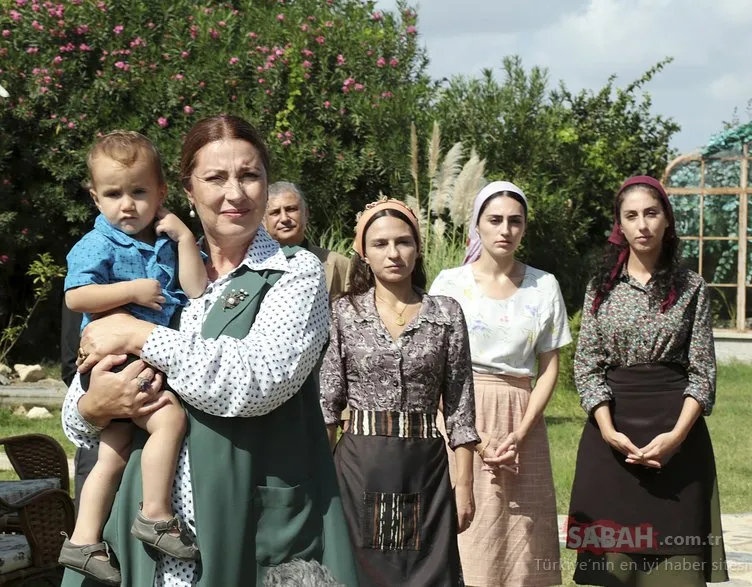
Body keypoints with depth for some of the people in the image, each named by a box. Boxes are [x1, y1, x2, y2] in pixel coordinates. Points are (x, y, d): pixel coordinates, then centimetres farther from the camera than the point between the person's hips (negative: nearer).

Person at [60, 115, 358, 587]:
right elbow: (76, 413, 10)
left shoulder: (296, 274, -1)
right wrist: (93, 407, -13)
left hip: (258, 532, -3)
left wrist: (142, 336, -14)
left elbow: (259, 380, -19)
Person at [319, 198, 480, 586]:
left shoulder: (446, 313, 3)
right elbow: (327, 402, 2)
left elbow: (460, 407, 3)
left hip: (426, 467, 1)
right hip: (360, 467, 0)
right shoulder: (343, 313, 2)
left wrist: (465, 483, -1)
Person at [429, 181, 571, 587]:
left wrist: (521, 432, -7)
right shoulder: (450, 283, 2)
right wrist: (475, 437, -11)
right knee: (468, 537, -5)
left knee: (522, 540, 0)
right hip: (461, 417, -2)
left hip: (522, 421, 2)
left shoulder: (544, 286, 8)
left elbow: (549, 368, 7)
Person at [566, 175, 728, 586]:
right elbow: (587, 366, 2)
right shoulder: (601, 287, 7)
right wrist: (609, 431, -12)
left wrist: (677, 434, -14)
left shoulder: (691, 287, 4)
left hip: (676, 432, -1)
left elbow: (703, 372, 0)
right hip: (612, 430, 1)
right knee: (612, 553, 1)